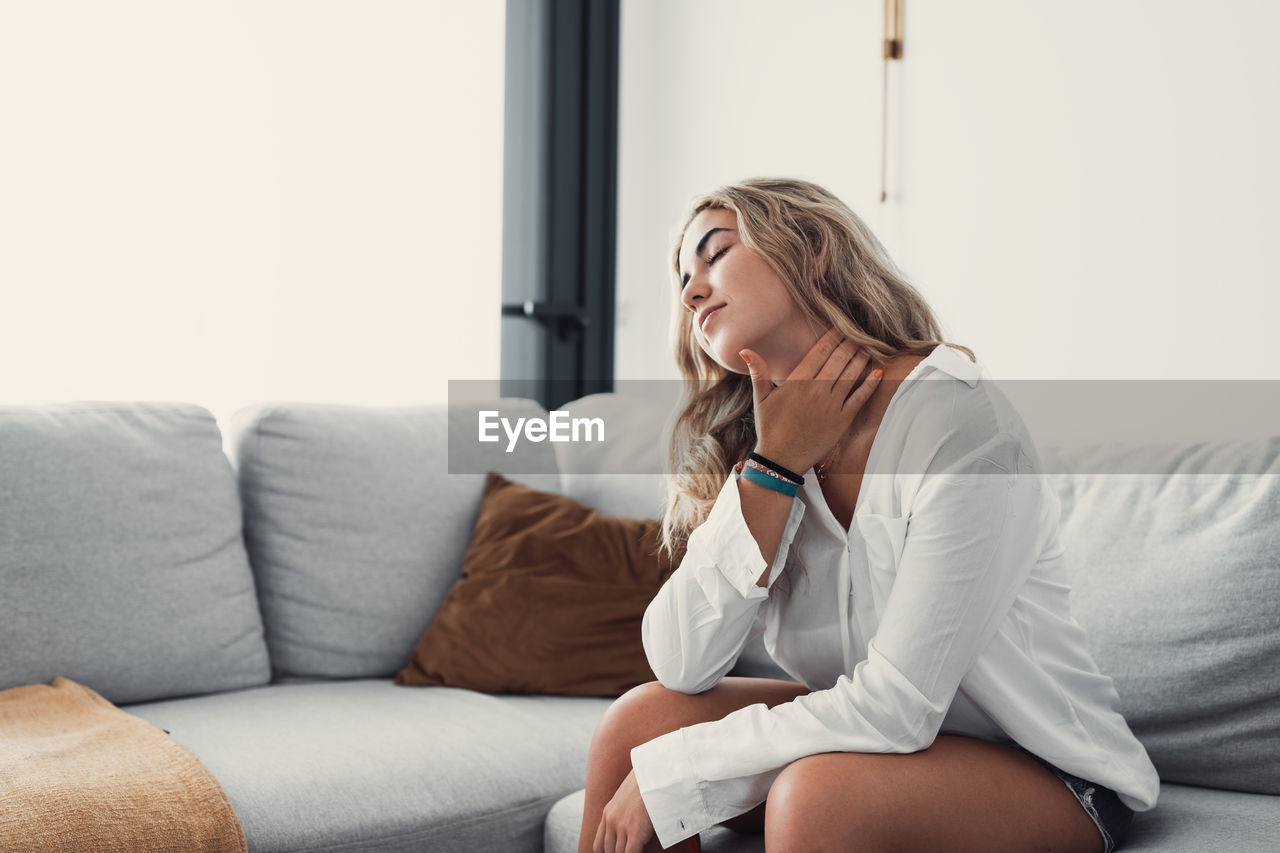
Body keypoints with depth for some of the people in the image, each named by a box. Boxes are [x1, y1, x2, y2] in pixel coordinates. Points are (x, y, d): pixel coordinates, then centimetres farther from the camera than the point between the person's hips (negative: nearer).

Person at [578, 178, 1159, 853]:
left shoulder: (963, 425, -23)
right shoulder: (752, 443, -1)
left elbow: (894, 710, -26)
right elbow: (681, 666, -11)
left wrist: (665, 774, -19)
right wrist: (773, 466, -19)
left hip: (1045, 772, -6)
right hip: (884, 741, 6)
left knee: (815, 794, -33)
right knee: (639, 720, -10)